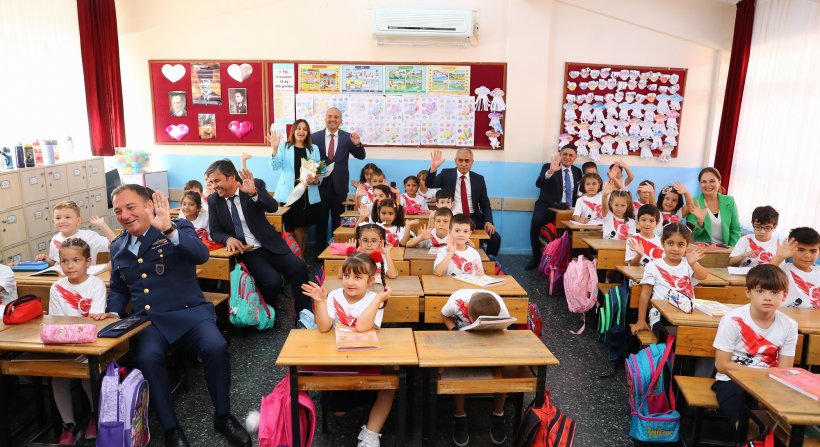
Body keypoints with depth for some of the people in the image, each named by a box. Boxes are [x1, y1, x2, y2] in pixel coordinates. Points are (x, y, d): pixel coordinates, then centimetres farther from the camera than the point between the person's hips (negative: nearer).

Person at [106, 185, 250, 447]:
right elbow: (118, 289, 27)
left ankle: (222, 416, -6)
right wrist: (114, 314, 7)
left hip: (188, 311, -3)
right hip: (147, 320, 3)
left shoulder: (178, 229, -1)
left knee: (216, 348, -30)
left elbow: (201, 255, -22)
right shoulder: (118, 247, 15)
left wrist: (168, 229, -33)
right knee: (147, 358, -30)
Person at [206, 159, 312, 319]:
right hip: (246, 252, 0)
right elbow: (214, 232, 5)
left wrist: (254, 193, -38)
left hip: (269, 245, 0)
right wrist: (228, 239, -17)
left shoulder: (254, 186, -5)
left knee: (299, 268, -22)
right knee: (272, 281, -26)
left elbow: (273, 207, -20)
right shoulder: (213, 200, 2)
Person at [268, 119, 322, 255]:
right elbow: (275, 167, -9)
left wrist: (316, 180, -14)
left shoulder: (314, 148, 10)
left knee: (303, 226, 10)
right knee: (297, 227, -2)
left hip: (308, 195, 3)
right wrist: (274, 149, -24)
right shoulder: (284, 146, 3)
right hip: (289, 194, -3)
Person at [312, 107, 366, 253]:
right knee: (321, 220, 11)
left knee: (338, 220, 12)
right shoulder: (315, 137, -2)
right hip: (321, 185, 0)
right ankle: (320, 251, 23)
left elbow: (361, 156, -4)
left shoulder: (347, 137, -1)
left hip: (340, 185, 0)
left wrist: (357, 144, -23)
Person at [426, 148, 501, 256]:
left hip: (473, 218, 3)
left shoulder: (479, 178, 9)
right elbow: (429, 184, -8)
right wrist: (433, 168, -26)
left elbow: (485, 203, 11)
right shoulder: (446, 174, 5)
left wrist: (488, 221, -6)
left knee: (495, 238, -14)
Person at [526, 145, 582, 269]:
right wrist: (550, 171, -34)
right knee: (536, 221, -33)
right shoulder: (548, 166, 3)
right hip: (549, 207, -3)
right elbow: (538, 183, -16)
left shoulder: (577, 171, 18)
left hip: (568, 210, 3)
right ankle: (536, 257, -14)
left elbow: (578, 191, 27)